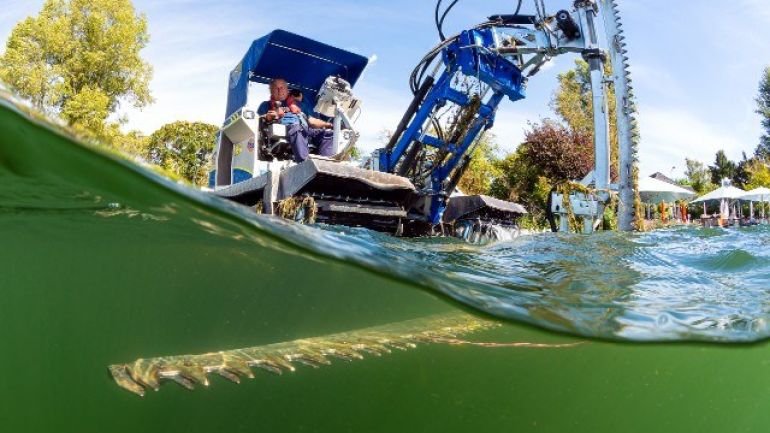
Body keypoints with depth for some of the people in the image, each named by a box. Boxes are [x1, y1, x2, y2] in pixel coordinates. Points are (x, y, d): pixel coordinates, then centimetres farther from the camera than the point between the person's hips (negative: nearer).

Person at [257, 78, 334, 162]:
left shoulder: (298, 104, 38)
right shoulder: (267, 105, 30)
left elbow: (311, 120, 31)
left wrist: (327, 124, 13)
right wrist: (267, 117, -8)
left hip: (306, 129, 4)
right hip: (286, 128, -4)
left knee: (327, 133, -25)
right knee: (297, 130, -42)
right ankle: (304, 162, -61)